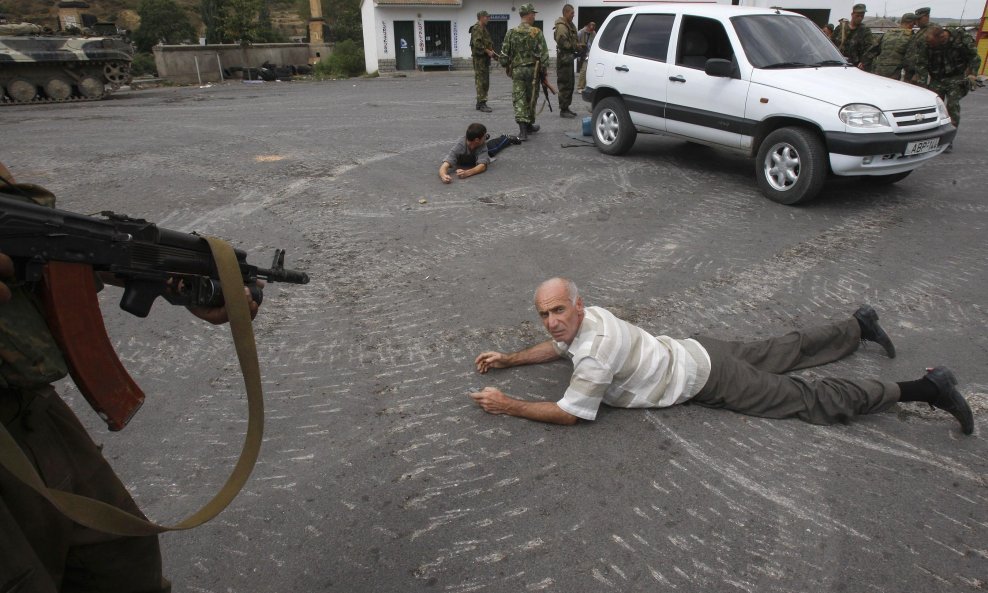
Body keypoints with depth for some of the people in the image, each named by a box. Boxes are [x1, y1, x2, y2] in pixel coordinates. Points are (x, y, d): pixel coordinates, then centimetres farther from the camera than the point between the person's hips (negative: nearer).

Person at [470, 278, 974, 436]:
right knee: (781, 354, 26)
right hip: (696, 353, 8)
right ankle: (858, 326, 44)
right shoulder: (579, 321, -5)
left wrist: (507, 405, -22)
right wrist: (507, 359, 10)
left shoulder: (597, 349, -32)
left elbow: (569, 414, -27)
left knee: (808, 399, 1)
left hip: (707, 378, -8)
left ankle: (922, 388, 10)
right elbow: (555, 348, 17)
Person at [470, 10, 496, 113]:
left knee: (485, 82, 11)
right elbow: (477, 43, -22)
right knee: (481, 81, -10)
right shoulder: (477, 28, -12)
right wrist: (488, 51, -18)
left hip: (485, 58, 10)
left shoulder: (484, 28, 20)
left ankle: (480, 103, 17)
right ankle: (481, 103, -10)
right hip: (479, 57, -10)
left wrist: (491, 51, 12)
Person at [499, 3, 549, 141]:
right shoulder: (537, 32, -6)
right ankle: (529, 125, 29)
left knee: (519, 99, -2)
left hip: (517, 70, 0)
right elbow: (544, 54, -9)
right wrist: (543, 68, 1)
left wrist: (506, 66, 15)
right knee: (531, 99, 15)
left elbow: (504, 54, 0)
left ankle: (523, 128, -17)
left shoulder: (511, 33, -2)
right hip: (532, 70, 0)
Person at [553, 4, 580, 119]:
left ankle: (566, 108, 20)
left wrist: (579, 46, 6)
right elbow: (562, 43, -22)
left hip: (569, 57, 10)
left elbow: (575, 39, 27)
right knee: (565, 85, -9)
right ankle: (563, 110, -6)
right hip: (564, 57, -10)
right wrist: (576, 47, -16)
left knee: (570, 84, 13)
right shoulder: (561, 26, -14)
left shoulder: (570, 25, 19)